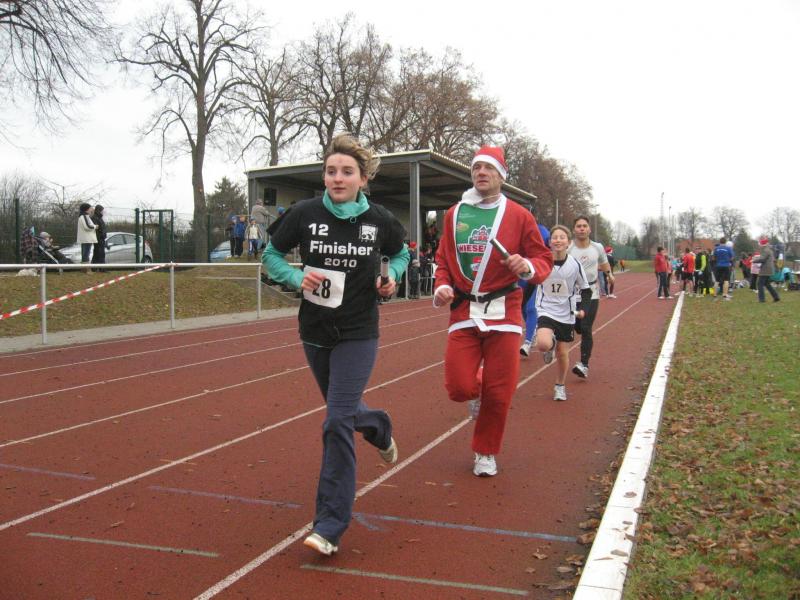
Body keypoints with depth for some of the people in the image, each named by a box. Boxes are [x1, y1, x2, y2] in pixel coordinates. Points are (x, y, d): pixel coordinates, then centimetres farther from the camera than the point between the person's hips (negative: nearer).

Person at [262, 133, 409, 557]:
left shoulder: (378, 220, -7)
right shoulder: (305, 214, -8)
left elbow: (401, 252, 15)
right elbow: (271, 255, 4)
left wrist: (391, 276, -5)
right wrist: (297, 278, -14)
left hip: (358, 335, -3)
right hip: (315, 332, 3)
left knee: (337, 422, -11)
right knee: (343, 409, 21)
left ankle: (330, 526, -2)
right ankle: (380, 429, 58)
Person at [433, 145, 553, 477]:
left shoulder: (518, 215, 1)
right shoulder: (454, 214, 9)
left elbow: (544, 259, 4)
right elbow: (443, 260, 15)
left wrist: (528, 267, -18)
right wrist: (441, 286, -3)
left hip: (503, 311, -1)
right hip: (463, 311, 2)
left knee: (498, 393, 3)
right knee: (458, 387, -6)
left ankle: (485, 453, 26)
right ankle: (477, 390, 32)